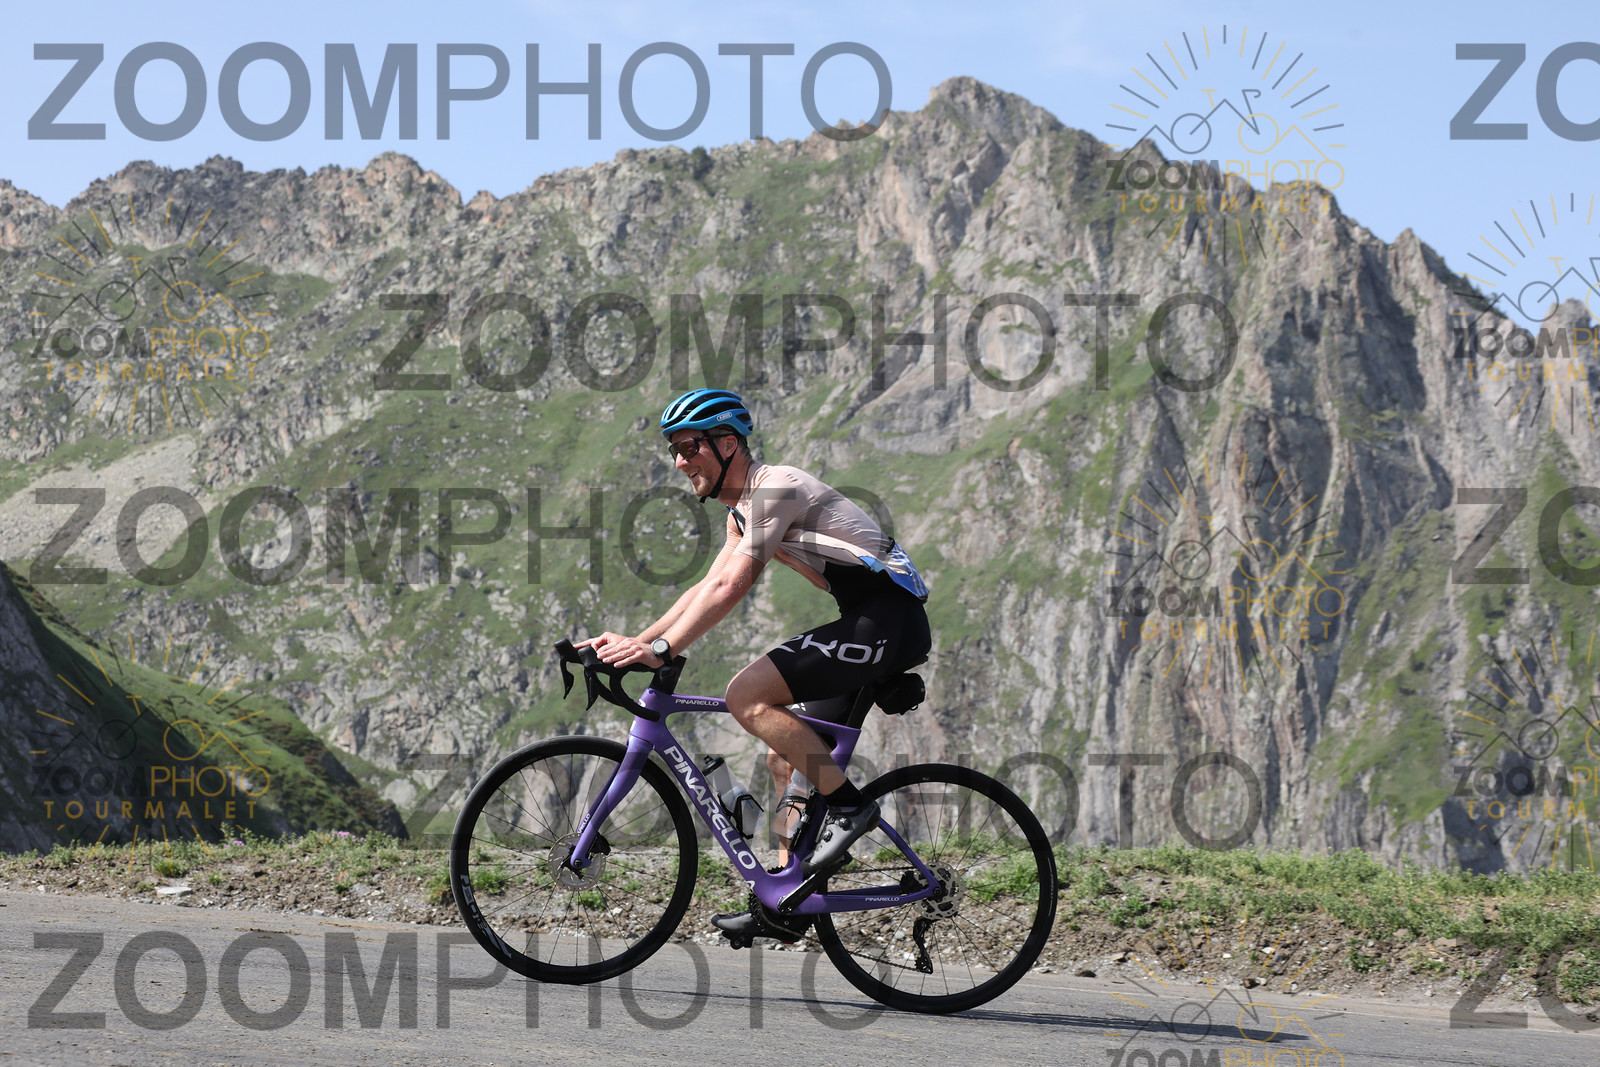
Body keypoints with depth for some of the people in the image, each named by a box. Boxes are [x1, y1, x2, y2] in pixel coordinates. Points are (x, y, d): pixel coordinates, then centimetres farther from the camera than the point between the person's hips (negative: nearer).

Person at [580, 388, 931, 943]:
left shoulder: (776, 488, -14)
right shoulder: (744, 510, 18)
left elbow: (728, 589, -22)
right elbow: (707, 586, 18)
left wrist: (660, 650, -25)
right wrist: (634, 641, 8)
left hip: (887, 620, -10)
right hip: (875, 625, 10)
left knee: (747, 696, -19)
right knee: (787, 756, 11)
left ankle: (848, 804, -14)